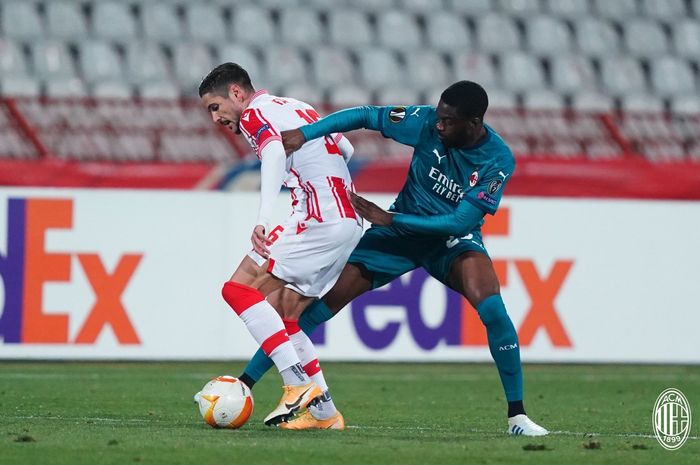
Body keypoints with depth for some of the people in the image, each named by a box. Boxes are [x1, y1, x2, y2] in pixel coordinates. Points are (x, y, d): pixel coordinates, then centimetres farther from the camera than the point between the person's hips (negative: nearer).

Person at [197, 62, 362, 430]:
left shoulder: (255, 114, -4)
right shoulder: (296, 107, 24)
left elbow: (275, 152, -25)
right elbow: (346, 150, 31)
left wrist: (263, 218, -38)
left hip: (319, 220, -9)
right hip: (351, 222, 9)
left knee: (238, 288, -11)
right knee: (281, 317, 13)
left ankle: (299, 384, -19)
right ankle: (325, 413, 11)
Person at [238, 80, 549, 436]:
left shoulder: (498, 161, -22)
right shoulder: (427, 122, -18)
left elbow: (460, 221, -24)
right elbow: (366, 116, -13)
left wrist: (389, 219, -26)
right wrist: (304, 134, -26)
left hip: (452, 237, -2)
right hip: (401, 229, 2)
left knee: (491, 307, -29)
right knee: (326, 300, -8)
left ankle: (516, 415, -17)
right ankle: (246, 380, 0)